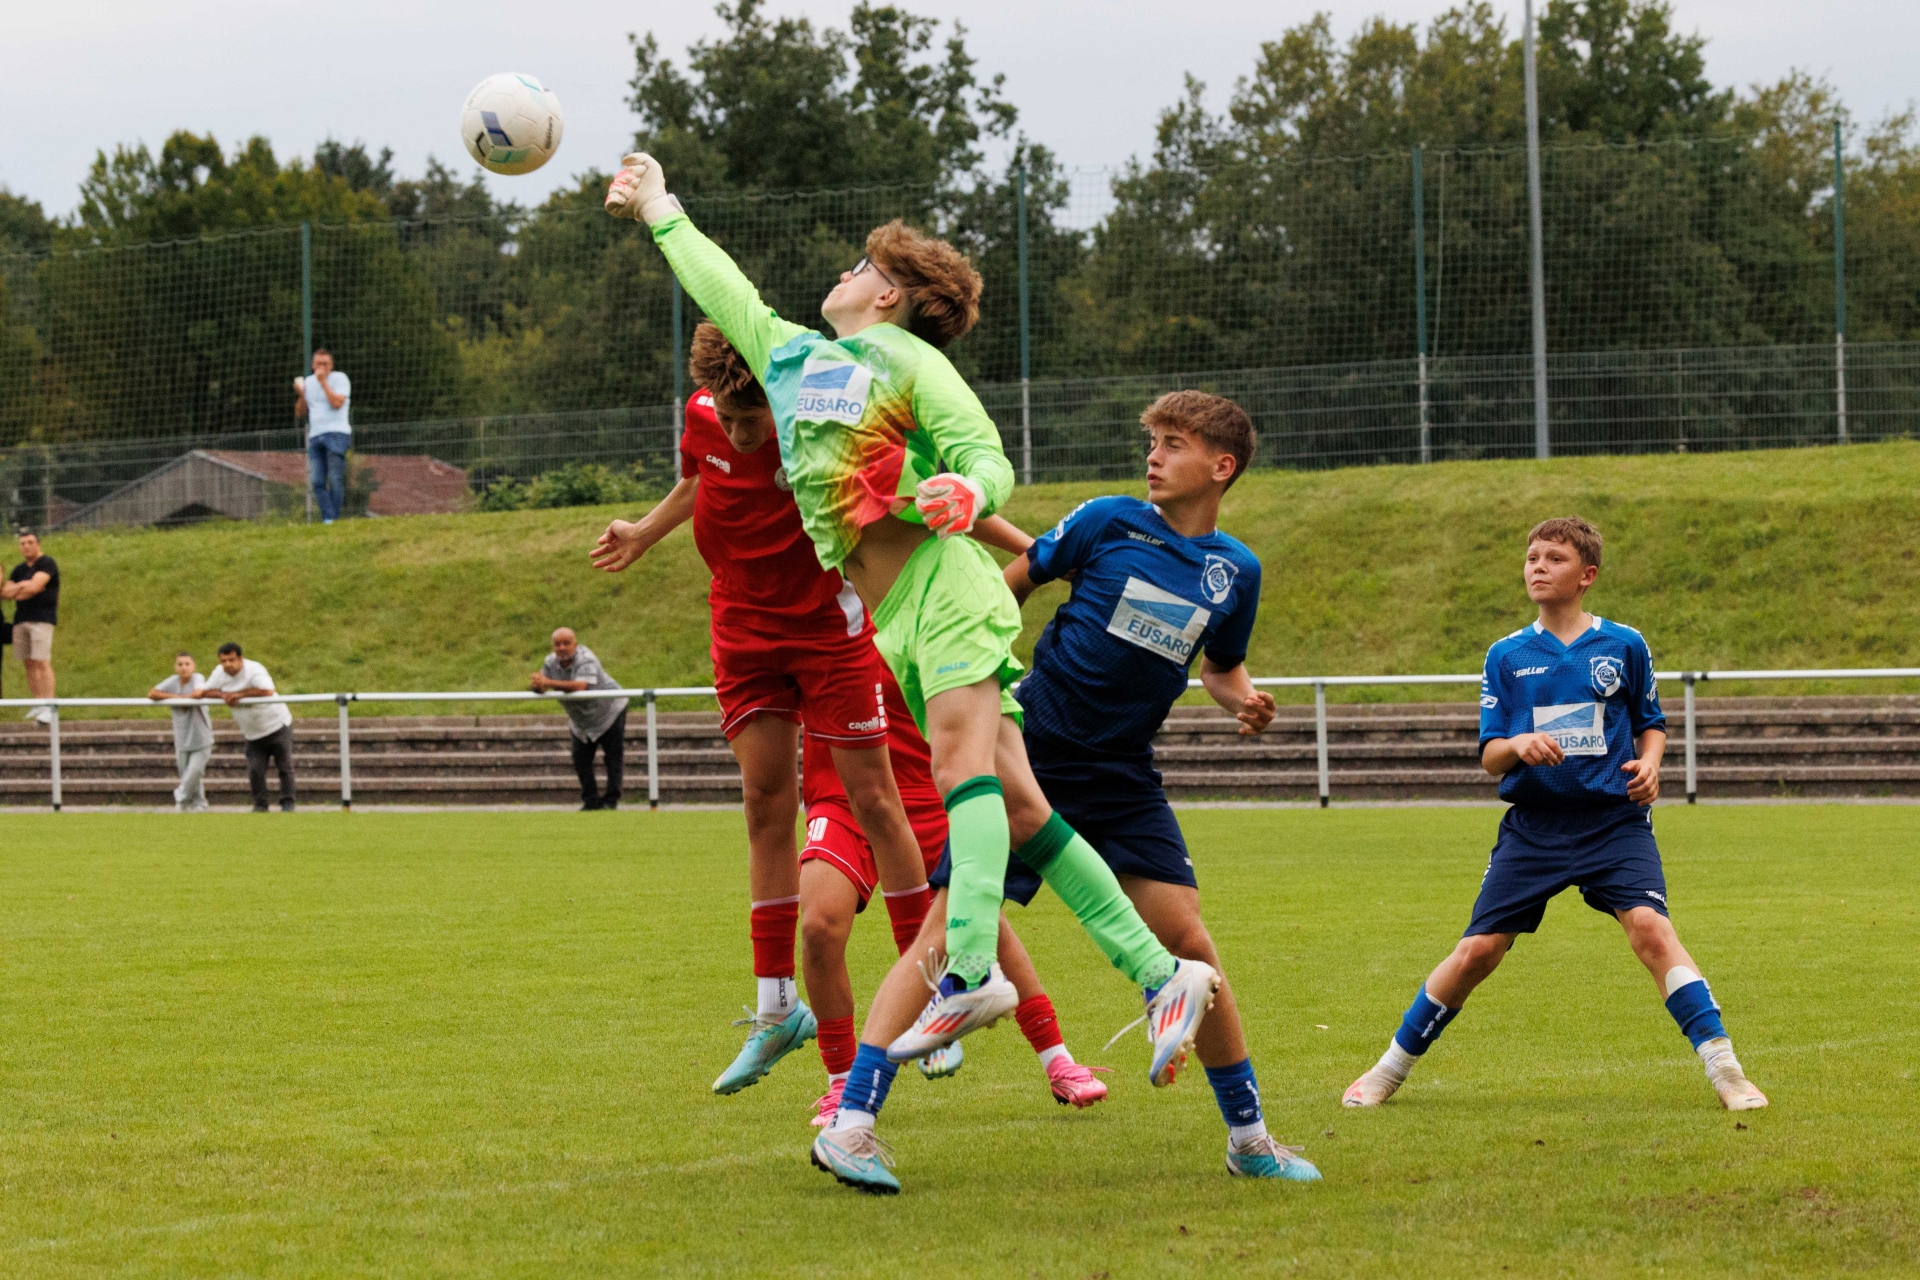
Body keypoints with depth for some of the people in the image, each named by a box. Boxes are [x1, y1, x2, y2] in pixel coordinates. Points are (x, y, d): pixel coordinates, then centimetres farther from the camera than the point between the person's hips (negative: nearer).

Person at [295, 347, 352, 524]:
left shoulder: (339, 378, 2)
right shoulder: (309, 382, 19)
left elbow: (337, 403, -14)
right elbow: (300, 413, 21)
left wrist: (323, 382, -9)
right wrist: (301, 395, 5)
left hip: (336, 434, -6)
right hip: (315, 436, 6)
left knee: (335, 480, -9)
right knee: (317, 481, -7)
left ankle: (334, 519, -6)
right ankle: (327, 518, -9)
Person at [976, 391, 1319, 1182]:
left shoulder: (1236, 572, 6)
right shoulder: (1110, 523, -4)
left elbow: (1223, 667, 21)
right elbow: (1024, 574, 8)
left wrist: (1245, 702, 1)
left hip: (1123, 780, 3)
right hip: (1032, 754, -3)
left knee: (1187, 943, -2)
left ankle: (1248, 1138, 10)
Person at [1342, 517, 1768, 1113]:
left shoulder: (1624, 646, 5)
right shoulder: (1507, 656, 6)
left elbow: (1651, 724, 18)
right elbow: (1489, 757, 5)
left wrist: (1648, 762, -4)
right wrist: (1518, 745, -17)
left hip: (1613, 821, -1)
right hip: (1533, 824, 1)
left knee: (1651, 928, -23)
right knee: (1477, 952, -2)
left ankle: (1725, 1069, -20)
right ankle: (1389, 1070, 15)